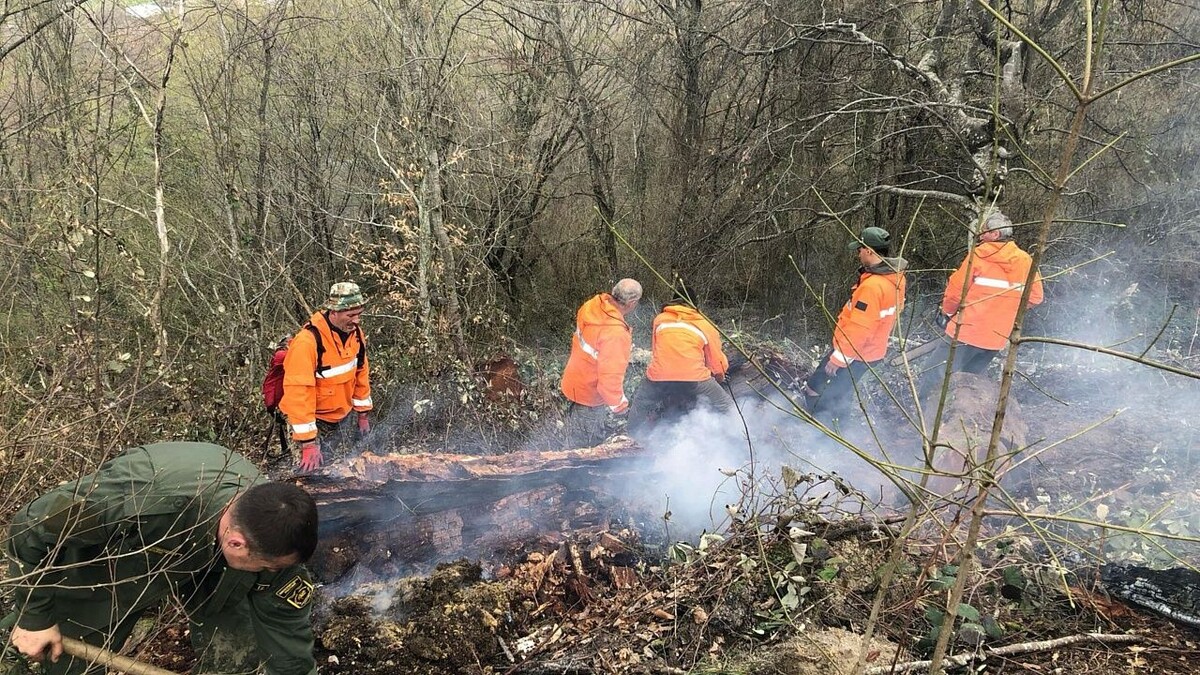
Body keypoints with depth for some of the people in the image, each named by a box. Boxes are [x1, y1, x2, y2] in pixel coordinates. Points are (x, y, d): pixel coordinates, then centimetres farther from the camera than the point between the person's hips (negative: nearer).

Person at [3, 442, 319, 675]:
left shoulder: (273, 540, -33)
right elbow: (31, 527, -27)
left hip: (206, 561, 2)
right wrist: (35, 616, -17)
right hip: (101, 563, -2)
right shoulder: (139, 499, -48)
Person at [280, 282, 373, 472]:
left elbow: (361, 371, 7)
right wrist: (308, 442, -29)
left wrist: (363, 413, 11)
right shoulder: (307, 341, -29)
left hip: (341, 418, 6)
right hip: (315, 421, -6)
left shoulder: (355, 333, -7)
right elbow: (298, 392, -29)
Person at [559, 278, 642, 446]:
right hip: (590, 393, -8)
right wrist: (618, 404, -16)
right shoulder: (616, 334, -37)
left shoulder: (593, 305, -13)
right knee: (589, 444, 14)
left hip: (575, 380, 8)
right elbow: (610, 376, -32)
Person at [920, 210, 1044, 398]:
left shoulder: (979, 255, -9)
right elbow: (1035, 297, 10)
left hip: (967, 333, -6)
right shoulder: (1025, 261, 5)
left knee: (934, 381, 0)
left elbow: (956, 290, -8)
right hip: (997, 339, 6)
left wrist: (947, 312, 9)